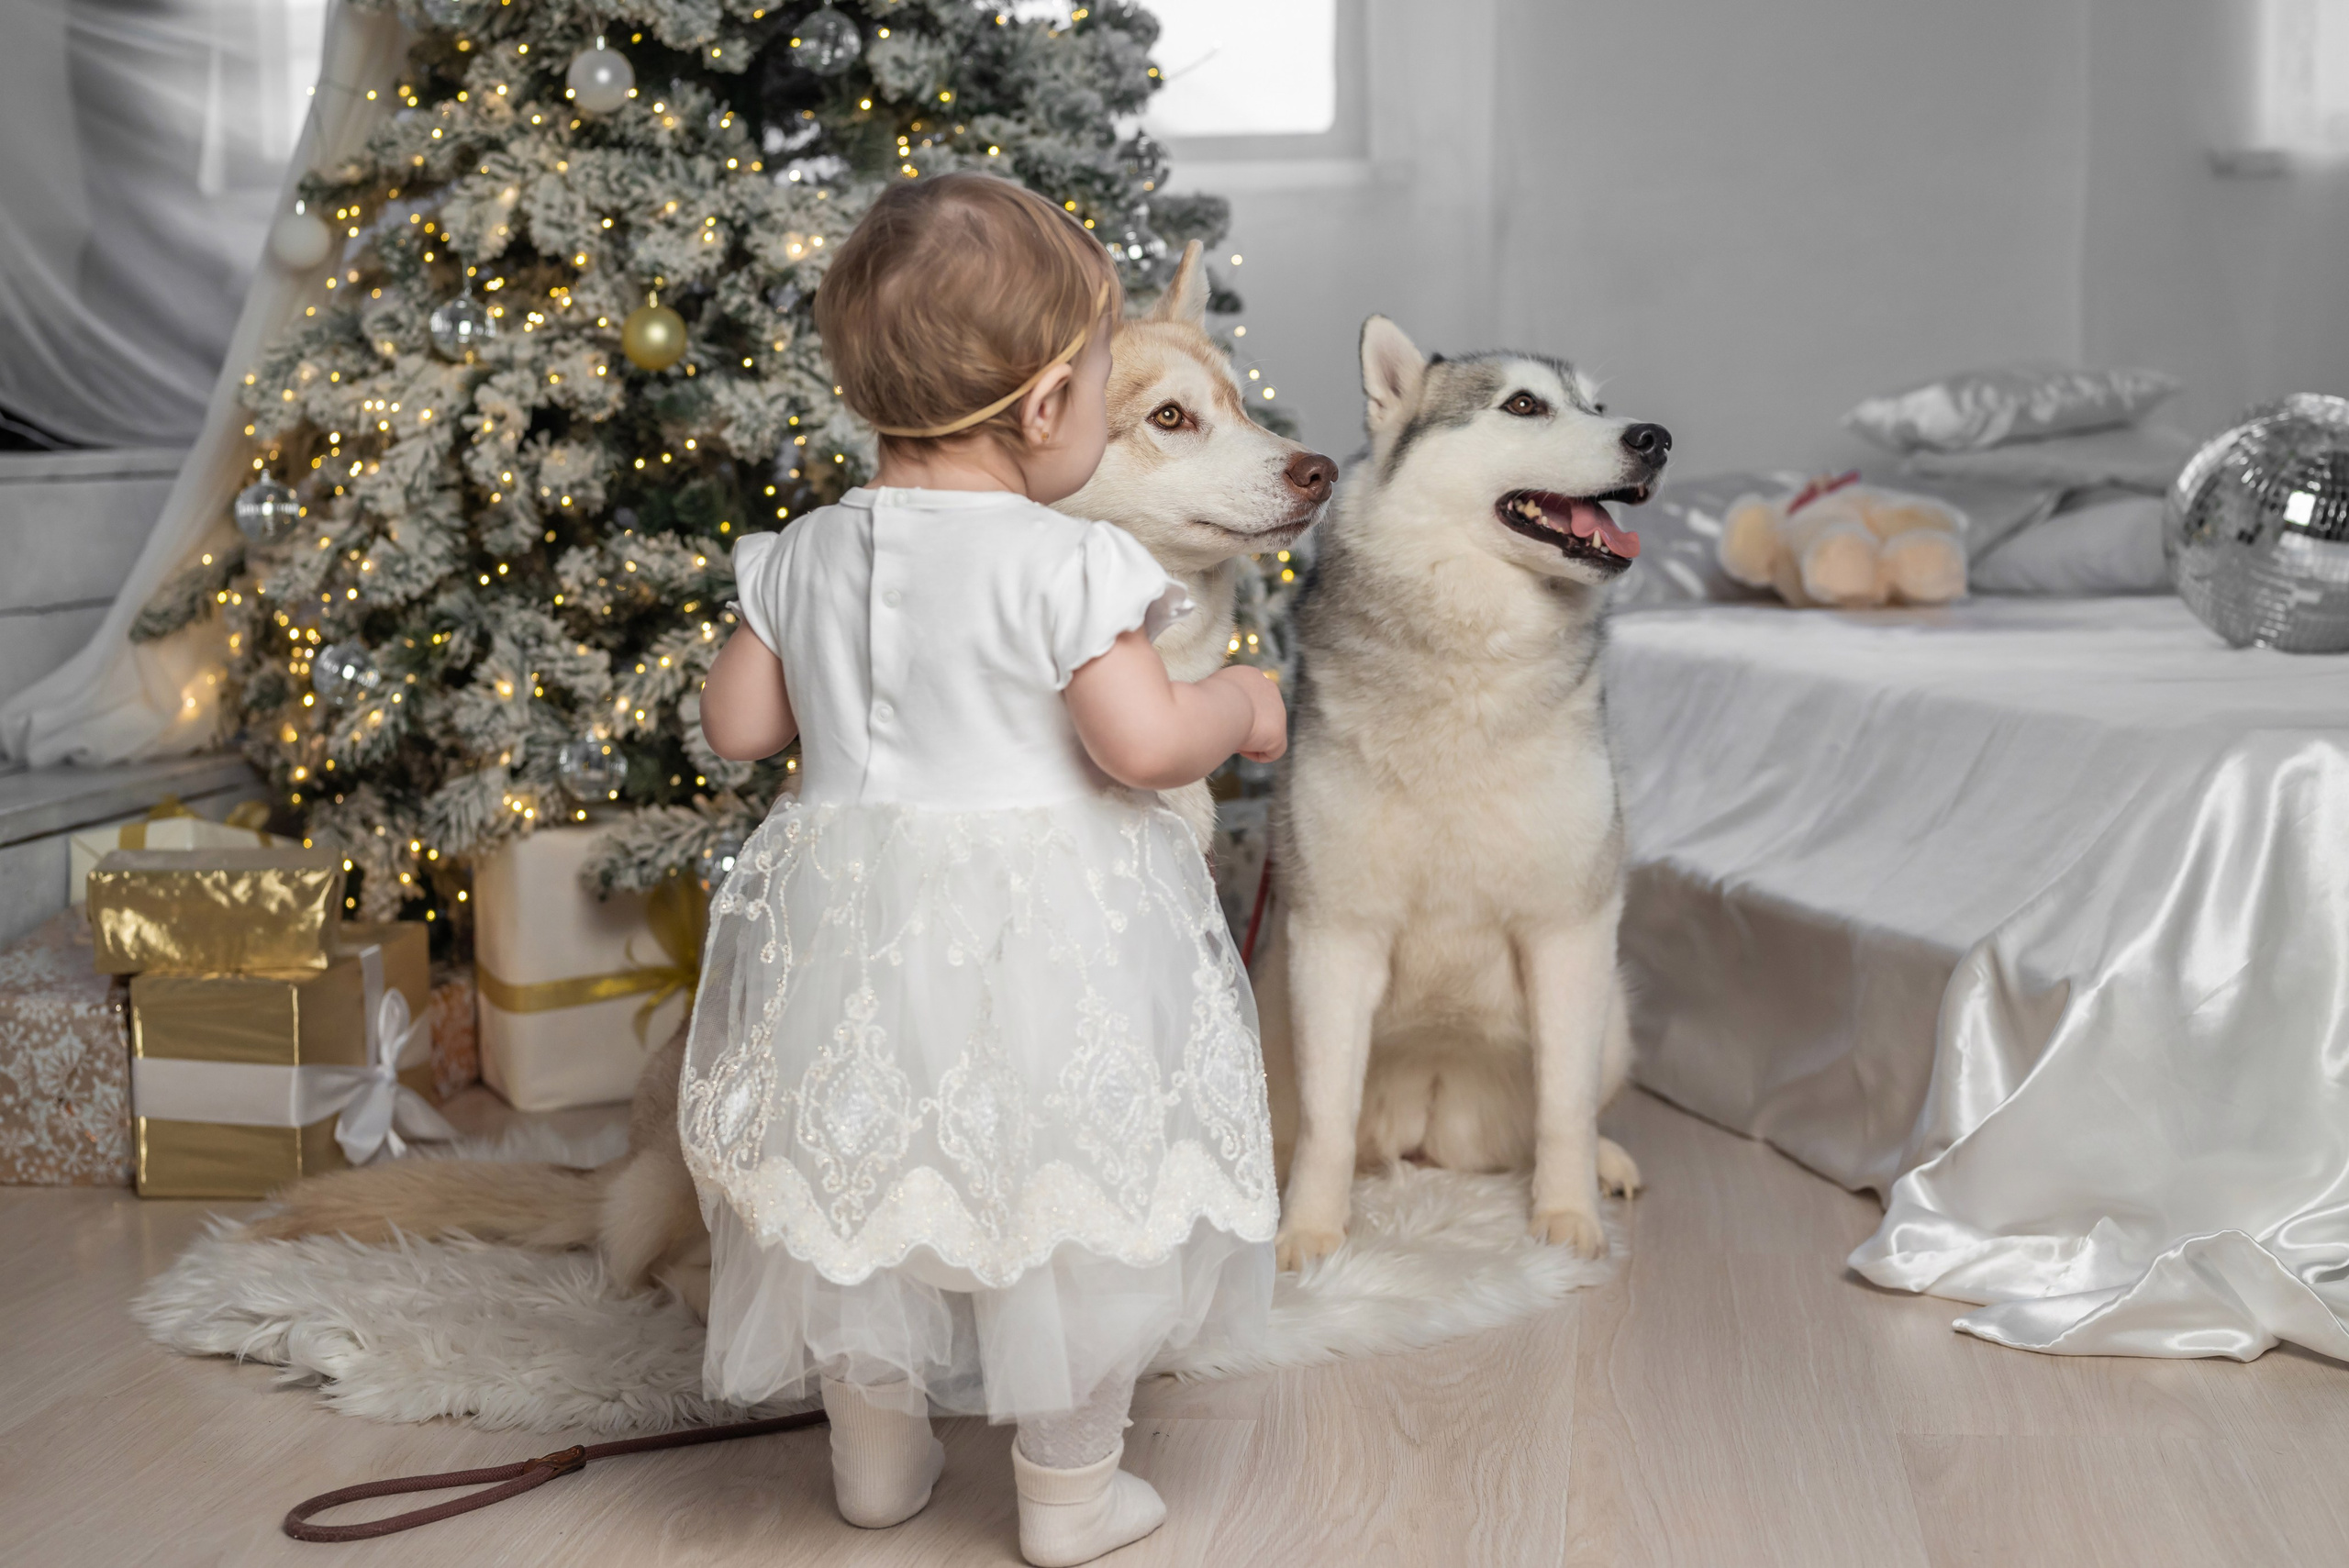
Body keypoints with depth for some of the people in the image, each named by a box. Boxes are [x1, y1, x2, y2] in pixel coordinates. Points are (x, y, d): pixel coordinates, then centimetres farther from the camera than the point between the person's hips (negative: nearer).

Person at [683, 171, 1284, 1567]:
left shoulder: (808, 555, 0)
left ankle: (879, 1455, 38)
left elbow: (738, 723, 6)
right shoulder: (1066, 565, -17)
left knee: (864, 1174, 21)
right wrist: (1242, 705, -3)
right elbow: (1146, 742, -22)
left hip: (851, 922, 5)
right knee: (1070, 1198, 11)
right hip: (1042, 934, -5)